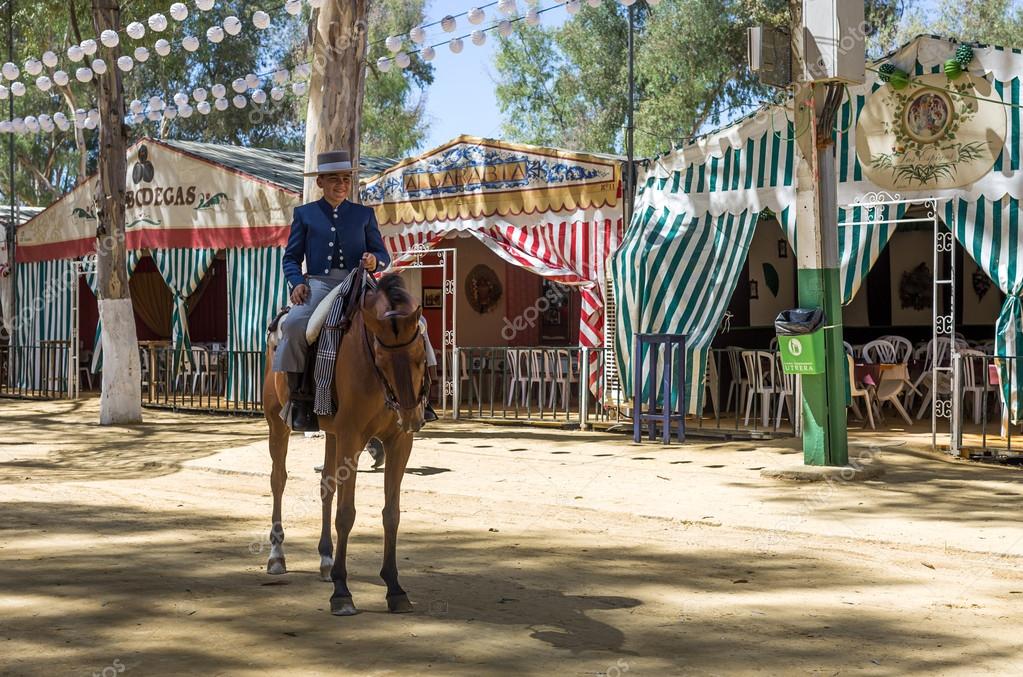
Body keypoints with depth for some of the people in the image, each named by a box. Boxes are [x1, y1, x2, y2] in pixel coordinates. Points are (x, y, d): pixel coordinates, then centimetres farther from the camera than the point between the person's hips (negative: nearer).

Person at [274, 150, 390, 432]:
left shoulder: (364, 214, 20)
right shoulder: (304, 214, 17)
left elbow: (383, 254, 17)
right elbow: (291, 257, 14)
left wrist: (374, 260, -8)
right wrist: (297, 282, -6)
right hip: (318, 284, -1)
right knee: (294, 324, -34)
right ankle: (299, 397, -21)